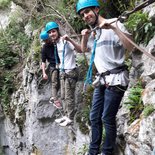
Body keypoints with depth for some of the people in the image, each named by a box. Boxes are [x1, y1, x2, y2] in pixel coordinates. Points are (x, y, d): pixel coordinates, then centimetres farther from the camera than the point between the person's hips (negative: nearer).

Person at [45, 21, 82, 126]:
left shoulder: (65, 41, -16)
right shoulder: (57, 43, 9)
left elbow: (80, 50, -31)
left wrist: (69, 40, -40)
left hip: (70, 72, -9)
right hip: (63, 72, 9)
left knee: (69, 97, -4)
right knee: (64, 96, 14)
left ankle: (70, 118, 4)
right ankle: (66, 115, 23)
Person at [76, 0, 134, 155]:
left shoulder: (114, 24, -9)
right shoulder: (93, 33, 14)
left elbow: (130, 46, -20)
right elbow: (84, 49, 31)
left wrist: (113, 28, -27)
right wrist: (84, 37, 11)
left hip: (115, 79, -8)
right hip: (101, 79, 8)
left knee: (107, 118, -5)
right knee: (94, 117, 11)